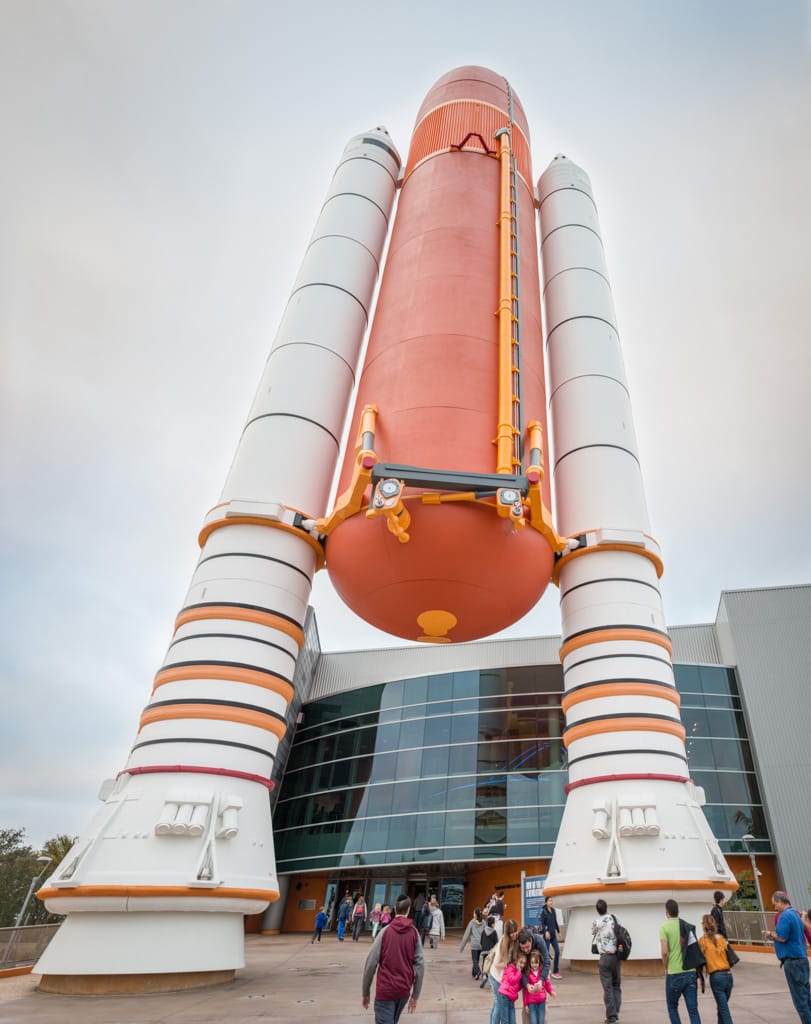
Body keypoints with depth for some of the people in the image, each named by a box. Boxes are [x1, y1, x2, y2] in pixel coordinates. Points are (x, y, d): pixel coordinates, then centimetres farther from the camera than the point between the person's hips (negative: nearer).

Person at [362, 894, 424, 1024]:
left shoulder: (385, 931, -7)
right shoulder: (414, 933, -1)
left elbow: (371, 963, -9)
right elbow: (419, 965, -3)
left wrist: (365, 993, 2)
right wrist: (415, 995, 5)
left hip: (385, 990, -4)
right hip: (404, 991, 4)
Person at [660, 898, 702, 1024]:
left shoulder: (664, 927, -8)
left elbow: (665, 952, -14)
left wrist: (666, 968, 2)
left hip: (674, 974, -4)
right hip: (691, 972, 4)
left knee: (672, 1007, 17)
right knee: (693, 1010, 6)